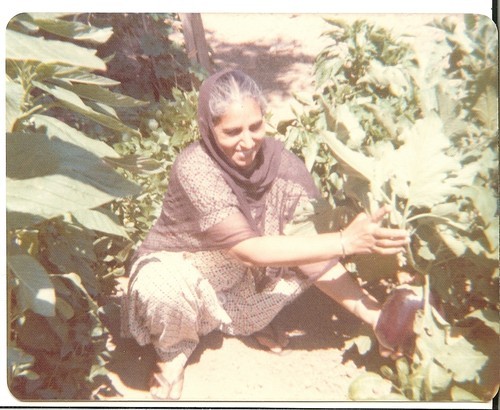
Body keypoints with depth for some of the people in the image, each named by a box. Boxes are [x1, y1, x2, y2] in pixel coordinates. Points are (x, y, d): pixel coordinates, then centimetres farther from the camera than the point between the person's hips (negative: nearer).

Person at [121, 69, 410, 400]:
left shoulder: (281, 164, -19)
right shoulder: (194, 169, -32)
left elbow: (305, 241, -18)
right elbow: (250, 251, -36)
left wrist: (371, 313, -25)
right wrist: (346, 241, -39)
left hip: (240, 280, 5)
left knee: (308, 255, -16)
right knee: (164, 289, -38)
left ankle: (251, 316, 11)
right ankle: (175, 350, -1)